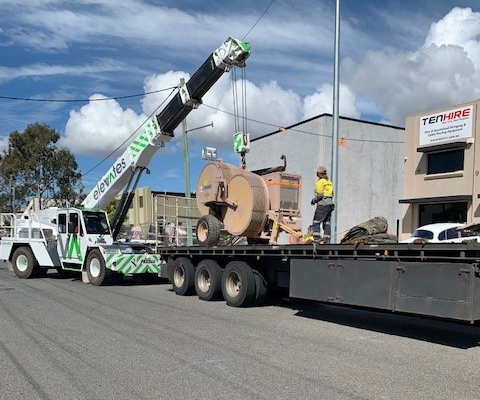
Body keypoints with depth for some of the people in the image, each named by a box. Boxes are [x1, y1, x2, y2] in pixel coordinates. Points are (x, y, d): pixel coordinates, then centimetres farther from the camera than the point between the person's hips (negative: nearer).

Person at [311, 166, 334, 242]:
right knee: (326, 223, 9)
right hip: (330, 203, 8)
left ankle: (316, 238, -14)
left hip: (322, 204, -8)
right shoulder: (329, 182, 18)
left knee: (316, 222, -6)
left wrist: (314, 200, -2)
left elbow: (319, 194, -16)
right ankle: (327, 239, 5)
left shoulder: (320, 182, -9)